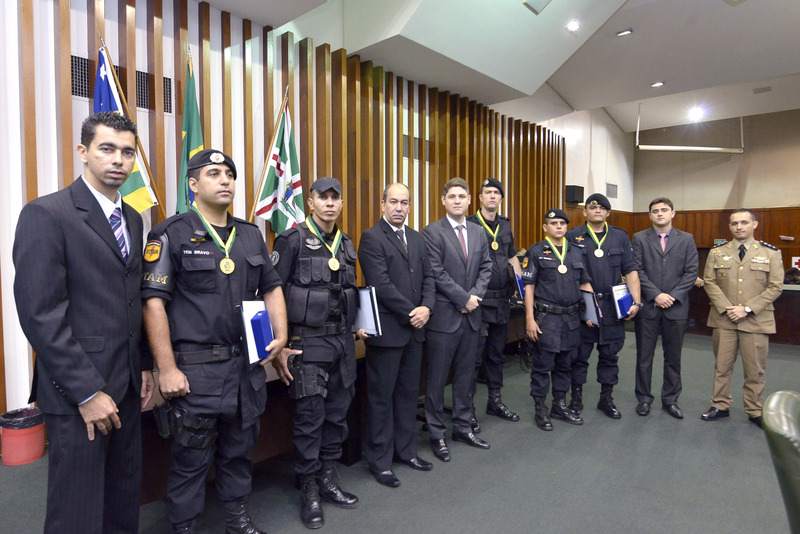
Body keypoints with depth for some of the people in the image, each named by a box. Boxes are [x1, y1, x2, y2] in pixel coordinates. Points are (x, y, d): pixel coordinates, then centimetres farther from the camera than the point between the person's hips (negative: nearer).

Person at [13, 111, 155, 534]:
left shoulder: (132, 219, 11)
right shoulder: (45, 214, -10)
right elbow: (40, 313, -16)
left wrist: (144, 366, 10)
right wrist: (87, 392, -16)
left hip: (126, 386, 6)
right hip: (77, 393, -6)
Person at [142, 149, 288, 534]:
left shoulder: (251, 235, 10)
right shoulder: (172, 234, -7)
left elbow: (271, 288, 15)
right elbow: (154, 301, -11)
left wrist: (280, 335, 3)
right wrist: (167, 369, -14)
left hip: (248, 364, 5)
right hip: (196, 368, -5)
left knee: (239, 448, 20)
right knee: (191, 458, 9)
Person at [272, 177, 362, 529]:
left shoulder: (346, 244, 11)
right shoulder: (292, 240, -8)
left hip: (342, 342, 6)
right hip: (308, 342, -6)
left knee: (337, 414, 13)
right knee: (310, 417, 2)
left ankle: (328, 480, 32)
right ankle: (309, 491, 22)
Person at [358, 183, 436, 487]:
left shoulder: (417, 239, 13)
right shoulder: (372, 238, -9)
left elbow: (428, 277, 10)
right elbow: (380, 284, -17)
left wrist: (426, 308, -7)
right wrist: (410, 313, -14)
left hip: (414, 329, 7)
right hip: (386, 330, -6)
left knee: (409, 393, 16)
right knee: (381, 397, 6)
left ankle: (406, 450, 32)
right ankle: (380, 461, 20)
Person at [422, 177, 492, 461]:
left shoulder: (478, 232, 12)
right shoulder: (432, 232, -7)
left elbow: (485, 267, 10)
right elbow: (437, 273, -14)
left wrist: (475, 295, -7)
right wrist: (464, 298, -13)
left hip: (470, 315, 6)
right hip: (444, 316, -5)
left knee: (465, 375, 16)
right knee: (437, 378, 5)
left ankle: (463, 428, 30)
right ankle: (437, 434, 19)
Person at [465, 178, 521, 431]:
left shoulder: (505, 225, 13)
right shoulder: (470, 225, -7)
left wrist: (520, 281, 9)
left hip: (502, 300, 7)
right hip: (478, 300, -6)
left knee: (497, 353, 17)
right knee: (474, 355, -1)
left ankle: (495, 400, 31)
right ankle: (467, 408, 12)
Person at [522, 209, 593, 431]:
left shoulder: (576, 253, 13)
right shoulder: (536, 252, -3)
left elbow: (585, 283, 18)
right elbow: (528, 286, -7)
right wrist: (530, 318, -14)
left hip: (571, 317, 5)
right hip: (546, 317, -5)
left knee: (564, 364, 15)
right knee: (542, 365, 2)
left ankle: (560, 405, 29)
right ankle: (540, 410, 15)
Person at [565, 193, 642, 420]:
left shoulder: (620, 237, 10)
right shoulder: (573, 237, 1)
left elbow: (630, 271, 8)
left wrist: (636, 301, -2)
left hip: (613, 306, 3)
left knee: (610, 354, 10)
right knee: (579, 353, 6)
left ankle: (606, 398, 25)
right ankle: (576, 397, 21)